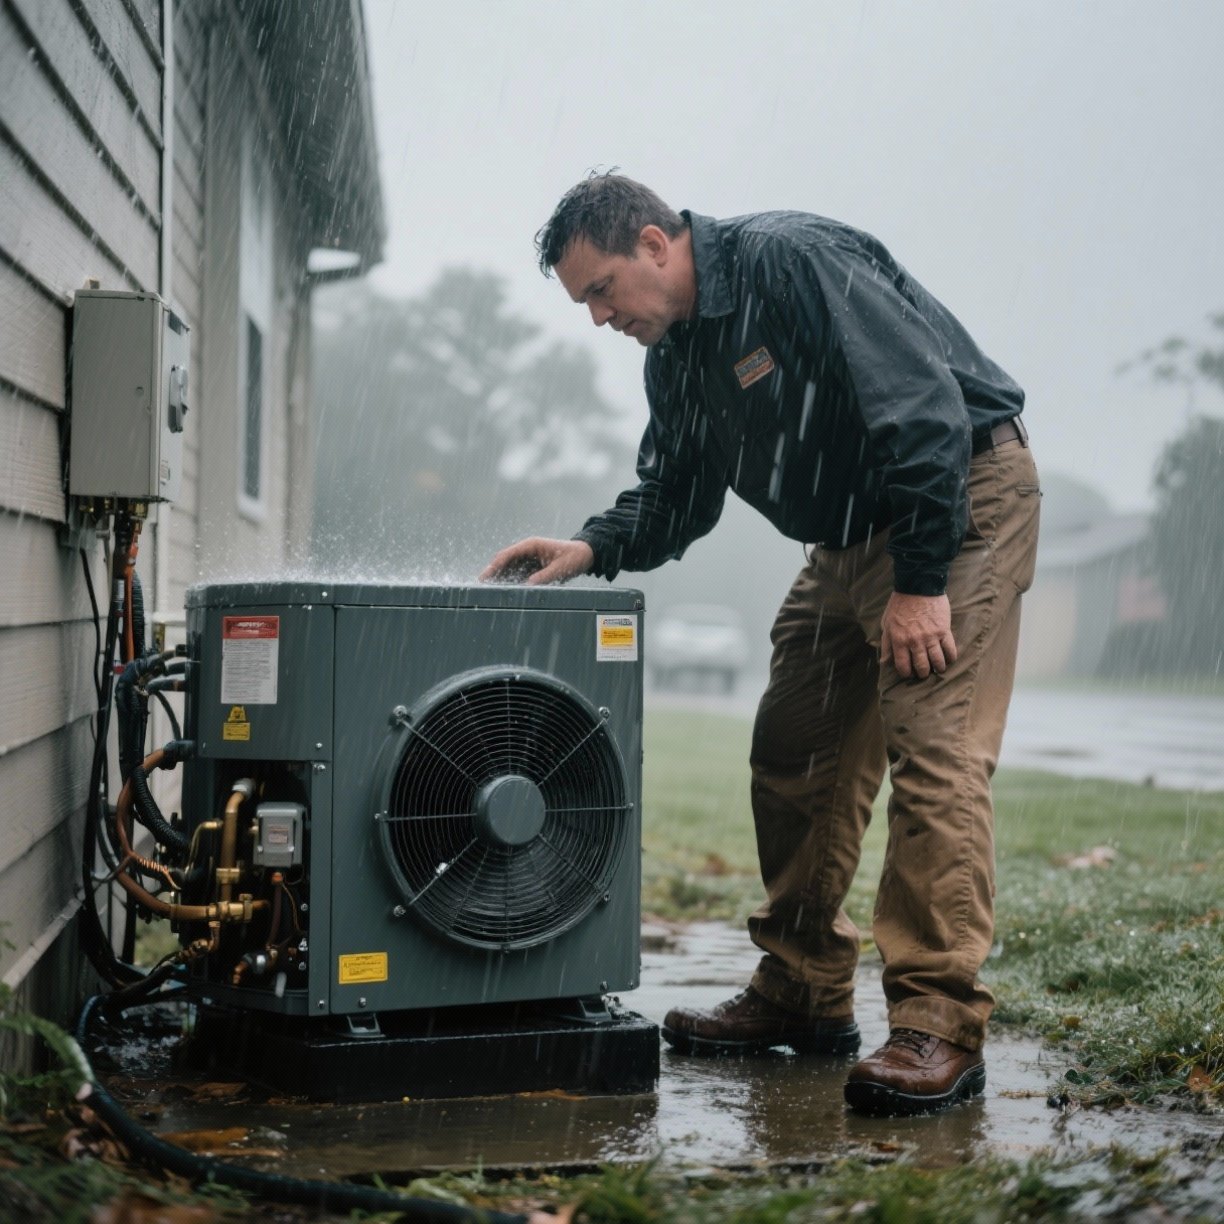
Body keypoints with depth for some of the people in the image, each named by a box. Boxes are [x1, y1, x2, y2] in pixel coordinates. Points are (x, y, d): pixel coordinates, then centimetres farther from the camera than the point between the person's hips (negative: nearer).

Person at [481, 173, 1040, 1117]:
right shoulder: (676, 358, 6)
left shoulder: (792, 261, -22)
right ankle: (805, 995, 18)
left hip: (963, 499, -9)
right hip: (852, 536, 9)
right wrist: (593, 549, -6)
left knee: (932, 750, -18)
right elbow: (675, 497, 14)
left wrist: (921, 583, -27)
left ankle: (938, 1028, -19)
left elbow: (927, 410, -26)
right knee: (793, 757, 8)